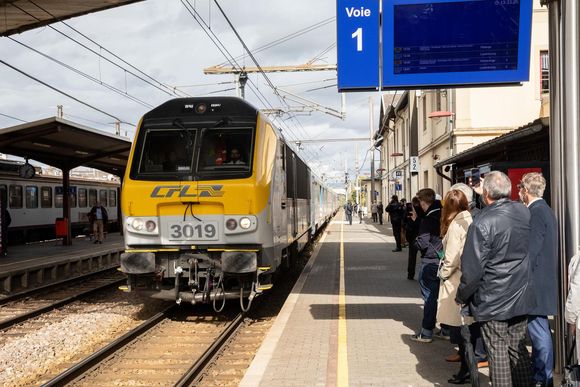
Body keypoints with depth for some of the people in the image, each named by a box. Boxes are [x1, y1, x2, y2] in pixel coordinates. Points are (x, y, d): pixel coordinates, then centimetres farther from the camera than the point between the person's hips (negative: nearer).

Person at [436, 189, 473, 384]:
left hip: (457, 280, -7)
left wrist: (443, 274, -1)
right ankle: (467, 361, 25)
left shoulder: (456, 225, -14)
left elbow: (452, 257, -16)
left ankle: (465, 369, 7)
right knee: (467, 324, 16)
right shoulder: (470, 221, 5)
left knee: (457, 325, 2)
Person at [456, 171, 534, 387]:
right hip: (521, 297, 6)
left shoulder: (483, 223, -20)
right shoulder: (524, 213, -1)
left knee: (498, 352, 4)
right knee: (518, 348, 17)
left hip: (492, 301, -6)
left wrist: (462, 296, -5)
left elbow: (472, 268, -17)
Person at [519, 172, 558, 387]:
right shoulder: (545, 210, 14)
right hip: (543, 280, 10)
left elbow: (530, 252, -21)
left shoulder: (535, 212, -17)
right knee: (537, 330, 17)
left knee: (539, 332, -3)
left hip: (535, 283, -10)